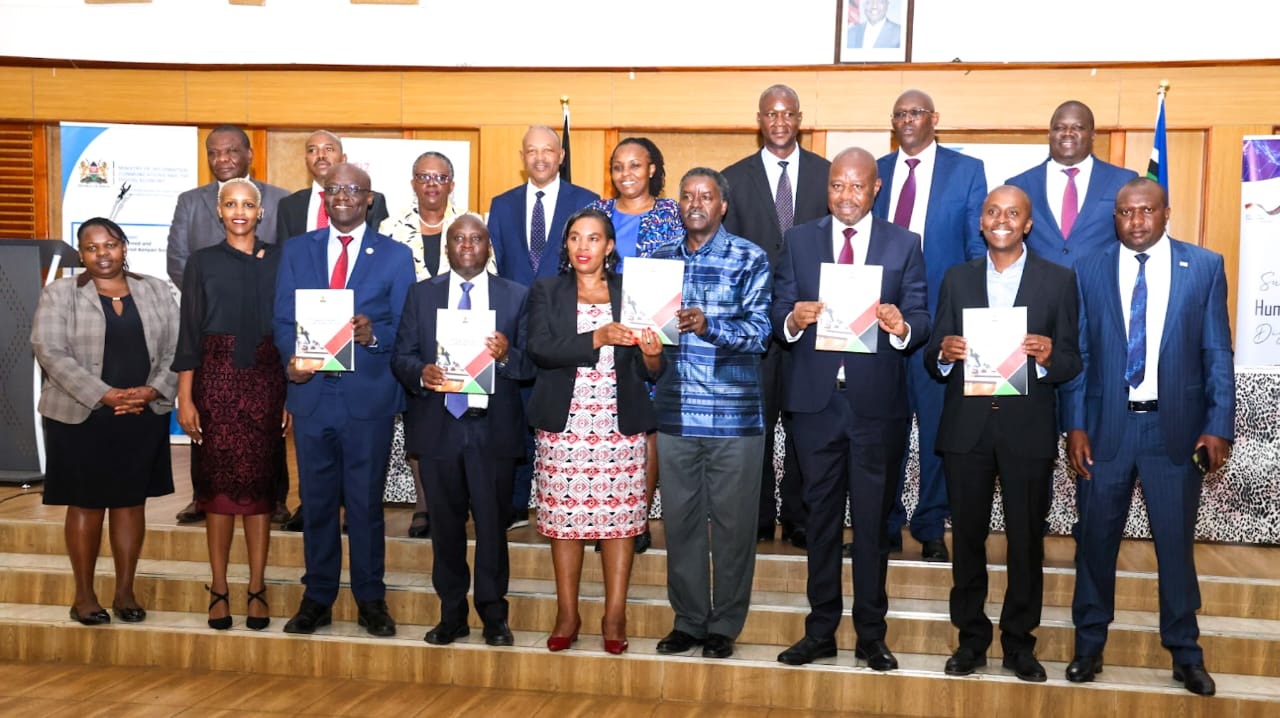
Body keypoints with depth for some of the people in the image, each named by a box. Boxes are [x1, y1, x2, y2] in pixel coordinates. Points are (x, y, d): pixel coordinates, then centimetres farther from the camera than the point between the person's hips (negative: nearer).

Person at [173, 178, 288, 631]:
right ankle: (219, 590, 11)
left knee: (260, 482, 3)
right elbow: (189, 334, 3)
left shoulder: (278, 261, 6)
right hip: (216, 379, 0)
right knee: (218, 482, 2)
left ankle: (257, 590, 10)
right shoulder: (203, 263, 5)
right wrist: (185, 398, -4)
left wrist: (293, 396, -1)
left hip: (266, 381, 0)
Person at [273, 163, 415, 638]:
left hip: (369, 396, -2)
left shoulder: (395, 255, 4)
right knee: (316, 500, 9)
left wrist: (373, 335, -19)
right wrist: (291, 358, -12)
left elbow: (405, 328, 1)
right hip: (311, 390, 2)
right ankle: (317, 598, 21)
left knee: (366, 501, 5)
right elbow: (283, 320, 7)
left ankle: (370, 599, 18)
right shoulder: (296, 251, 11)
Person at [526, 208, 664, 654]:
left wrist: (652, 355, -16)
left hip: (620, 424, 0)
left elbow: (649, 372, 7)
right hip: (564, 422, 0)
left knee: (620, 518, -1)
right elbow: (539, 348, -9)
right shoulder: (547, 291, 8)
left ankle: (614, 618, 8)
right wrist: (597, 338, -20)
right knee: (564, 517, 2)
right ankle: (567, 615, 14)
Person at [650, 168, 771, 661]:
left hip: (733, 415, -3)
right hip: (675, 412, 4)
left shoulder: (750, 260, -1)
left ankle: (725, 626, 16)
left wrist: (709, 326, -26)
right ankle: (688, 620, 22)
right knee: (680, 519, 9)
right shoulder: (660, 259, 12)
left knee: (732, 523, 3)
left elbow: (759, 332, -10)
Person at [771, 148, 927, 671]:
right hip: (815, 398, 1)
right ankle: (821, 631, 21)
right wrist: (792, 320, -19)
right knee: (821, 516, 10)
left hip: (877, 401, -1)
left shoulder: (904, 244, 4)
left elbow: (920, 320, -1)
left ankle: (871, 635, 17)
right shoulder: (798, 241, 8)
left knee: (872, 520, 6)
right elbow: (778, 315, 4)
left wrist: (901, 326, -23)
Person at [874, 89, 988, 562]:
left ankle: (931, 527, 15)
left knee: (938, 424, 3)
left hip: (941, 314, -2)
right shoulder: (875, 172, 12)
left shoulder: (966, 171, 4)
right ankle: (885, 526, 18)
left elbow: (979, 245, 3)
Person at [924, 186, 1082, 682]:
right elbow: (934, 361, 7)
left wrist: (1048, 356, -20)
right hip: (966, 428, 1)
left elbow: (1071, 362, 1)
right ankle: (971, 638, 21)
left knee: (1027, 539, 6)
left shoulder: (1058, 280, 4)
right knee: (967, 537, 8)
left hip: (1028, 429, -1)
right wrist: (944, 353, -16)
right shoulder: (957, 279, 9)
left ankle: (1019, 642, 20)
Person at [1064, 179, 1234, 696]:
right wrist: (1075, 426, -3)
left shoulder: (1205, 267, 2)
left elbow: (1218, 354, 1)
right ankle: (1089, 644, 25)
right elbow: (1079, 355, 3)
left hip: (1177, 429, -1)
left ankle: (1185, 654, 23)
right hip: (1106, 426, 1)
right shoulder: (1089, 271, 3)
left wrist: (1219, 426, -6)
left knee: (1176, 543, 8)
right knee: (1096, 541, 10)